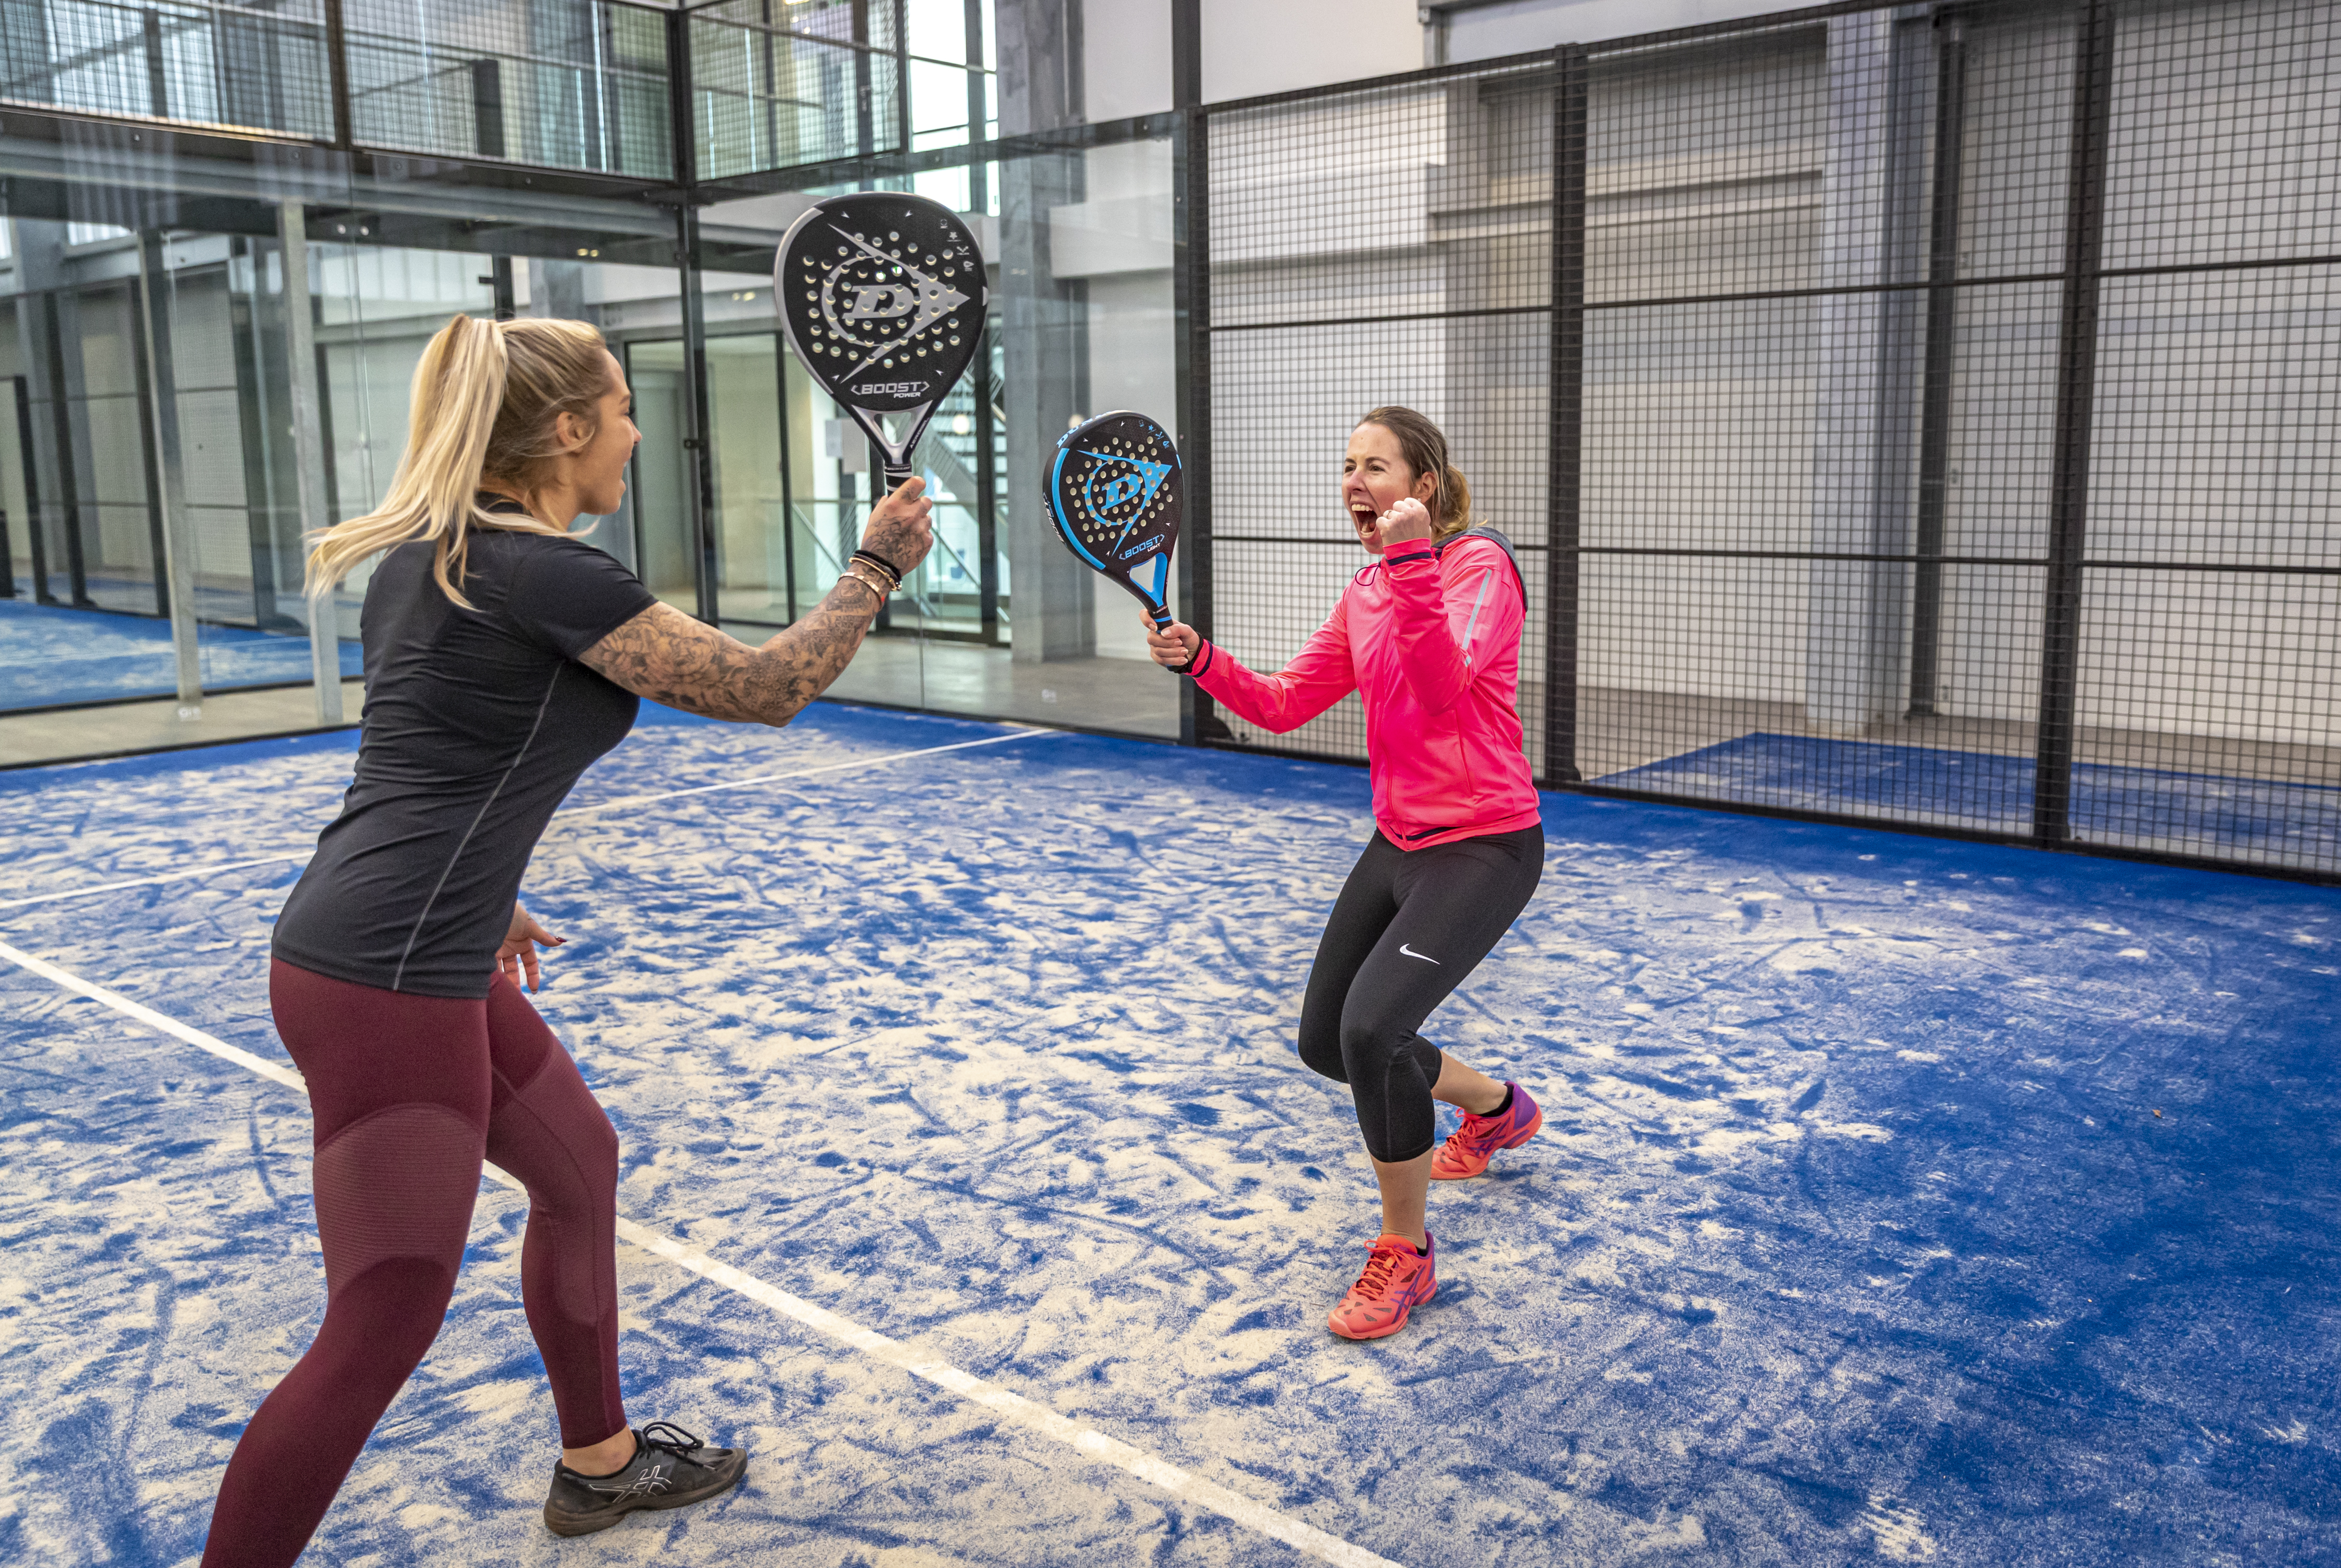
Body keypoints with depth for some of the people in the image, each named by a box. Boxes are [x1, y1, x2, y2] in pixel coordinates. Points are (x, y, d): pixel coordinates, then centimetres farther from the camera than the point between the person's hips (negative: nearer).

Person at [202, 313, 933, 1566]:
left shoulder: (426, 555, 11)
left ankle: (600, 1462, 41)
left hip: (423, 959, 11)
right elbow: (766, 689, -11)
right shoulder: (550, 578, -17)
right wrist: (877, 566, 2)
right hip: (386, 988, -11)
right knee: (383, 1327, -1)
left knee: (578, 1167, 24)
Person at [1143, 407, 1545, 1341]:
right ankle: (1500, 1110, 41)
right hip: (1399, 843, 9)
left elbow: (1442, 693, -31)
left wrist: (1412, 563, -38)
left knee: (1372, 1027, -25)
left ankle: (1404, 1254, -1)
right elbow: (1284, 705, 7)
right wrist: (1199, 660, -9)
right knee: (1326, 1043, 14)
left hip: (1483, 847, -8)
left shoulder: (1479, 563, -15)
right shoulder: (1364, 595, 8)